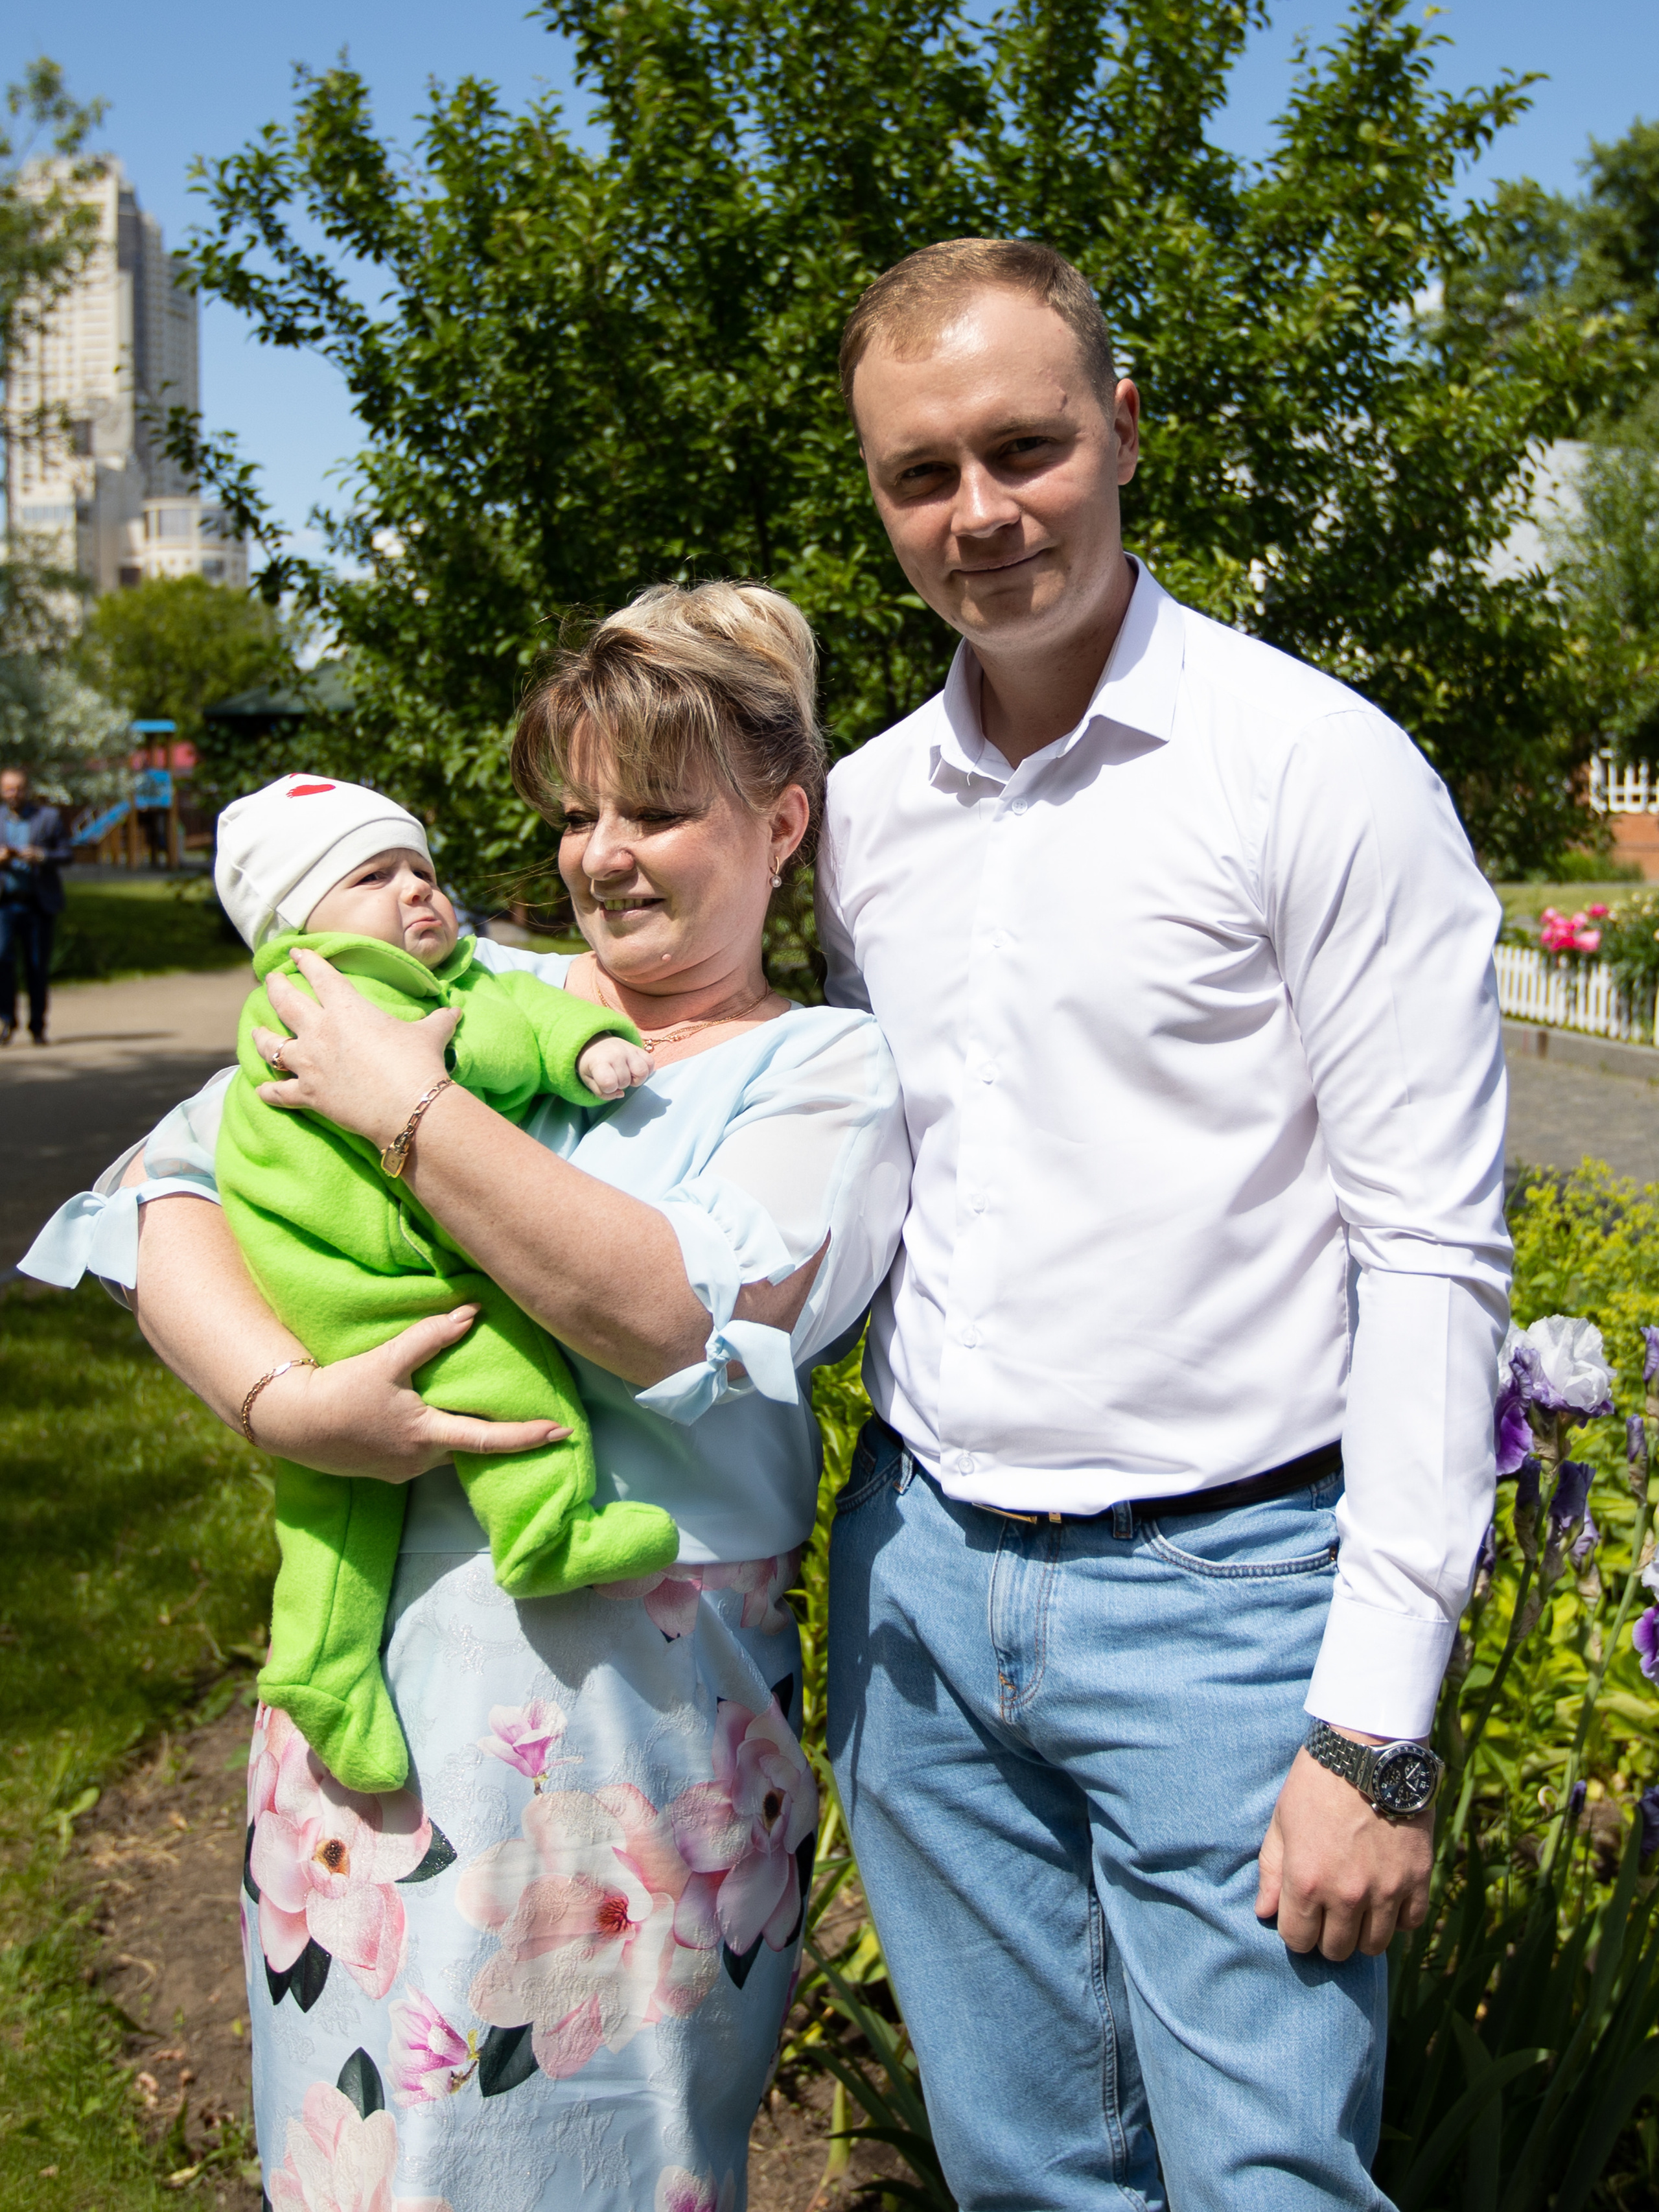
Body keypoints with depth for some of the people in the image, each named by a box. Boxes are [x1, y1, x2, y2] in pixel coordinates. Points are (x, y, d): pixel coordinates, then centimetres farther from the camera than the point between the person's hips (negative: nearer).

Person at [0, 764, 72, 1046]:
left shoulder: (49, 816, 7)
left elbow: (65, 854, 3)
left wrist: (41, 856, -16)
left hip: (39, 903, 0)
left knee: (38, 966, 1)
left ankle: (37, 1026, 12)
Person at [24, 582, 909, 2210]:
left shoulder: (828, 1070, -1)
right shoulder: (473, 992, 7)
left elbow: (696, 1316, -18)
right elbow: (164, 1186, 1)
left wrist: (410, 1112, -16)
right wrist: (279, 1398, -16)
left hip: (629, 1722, -3)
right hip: (364, 1670, 3)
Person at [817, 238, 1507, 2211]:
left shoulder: (1319, 770, -10)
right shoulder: (863, 807, 7)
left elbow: (1434, 1253, -12)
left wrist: (1377, 1724, -15)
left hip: (1220, 1593, -5)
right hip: (918, 1575, 5)